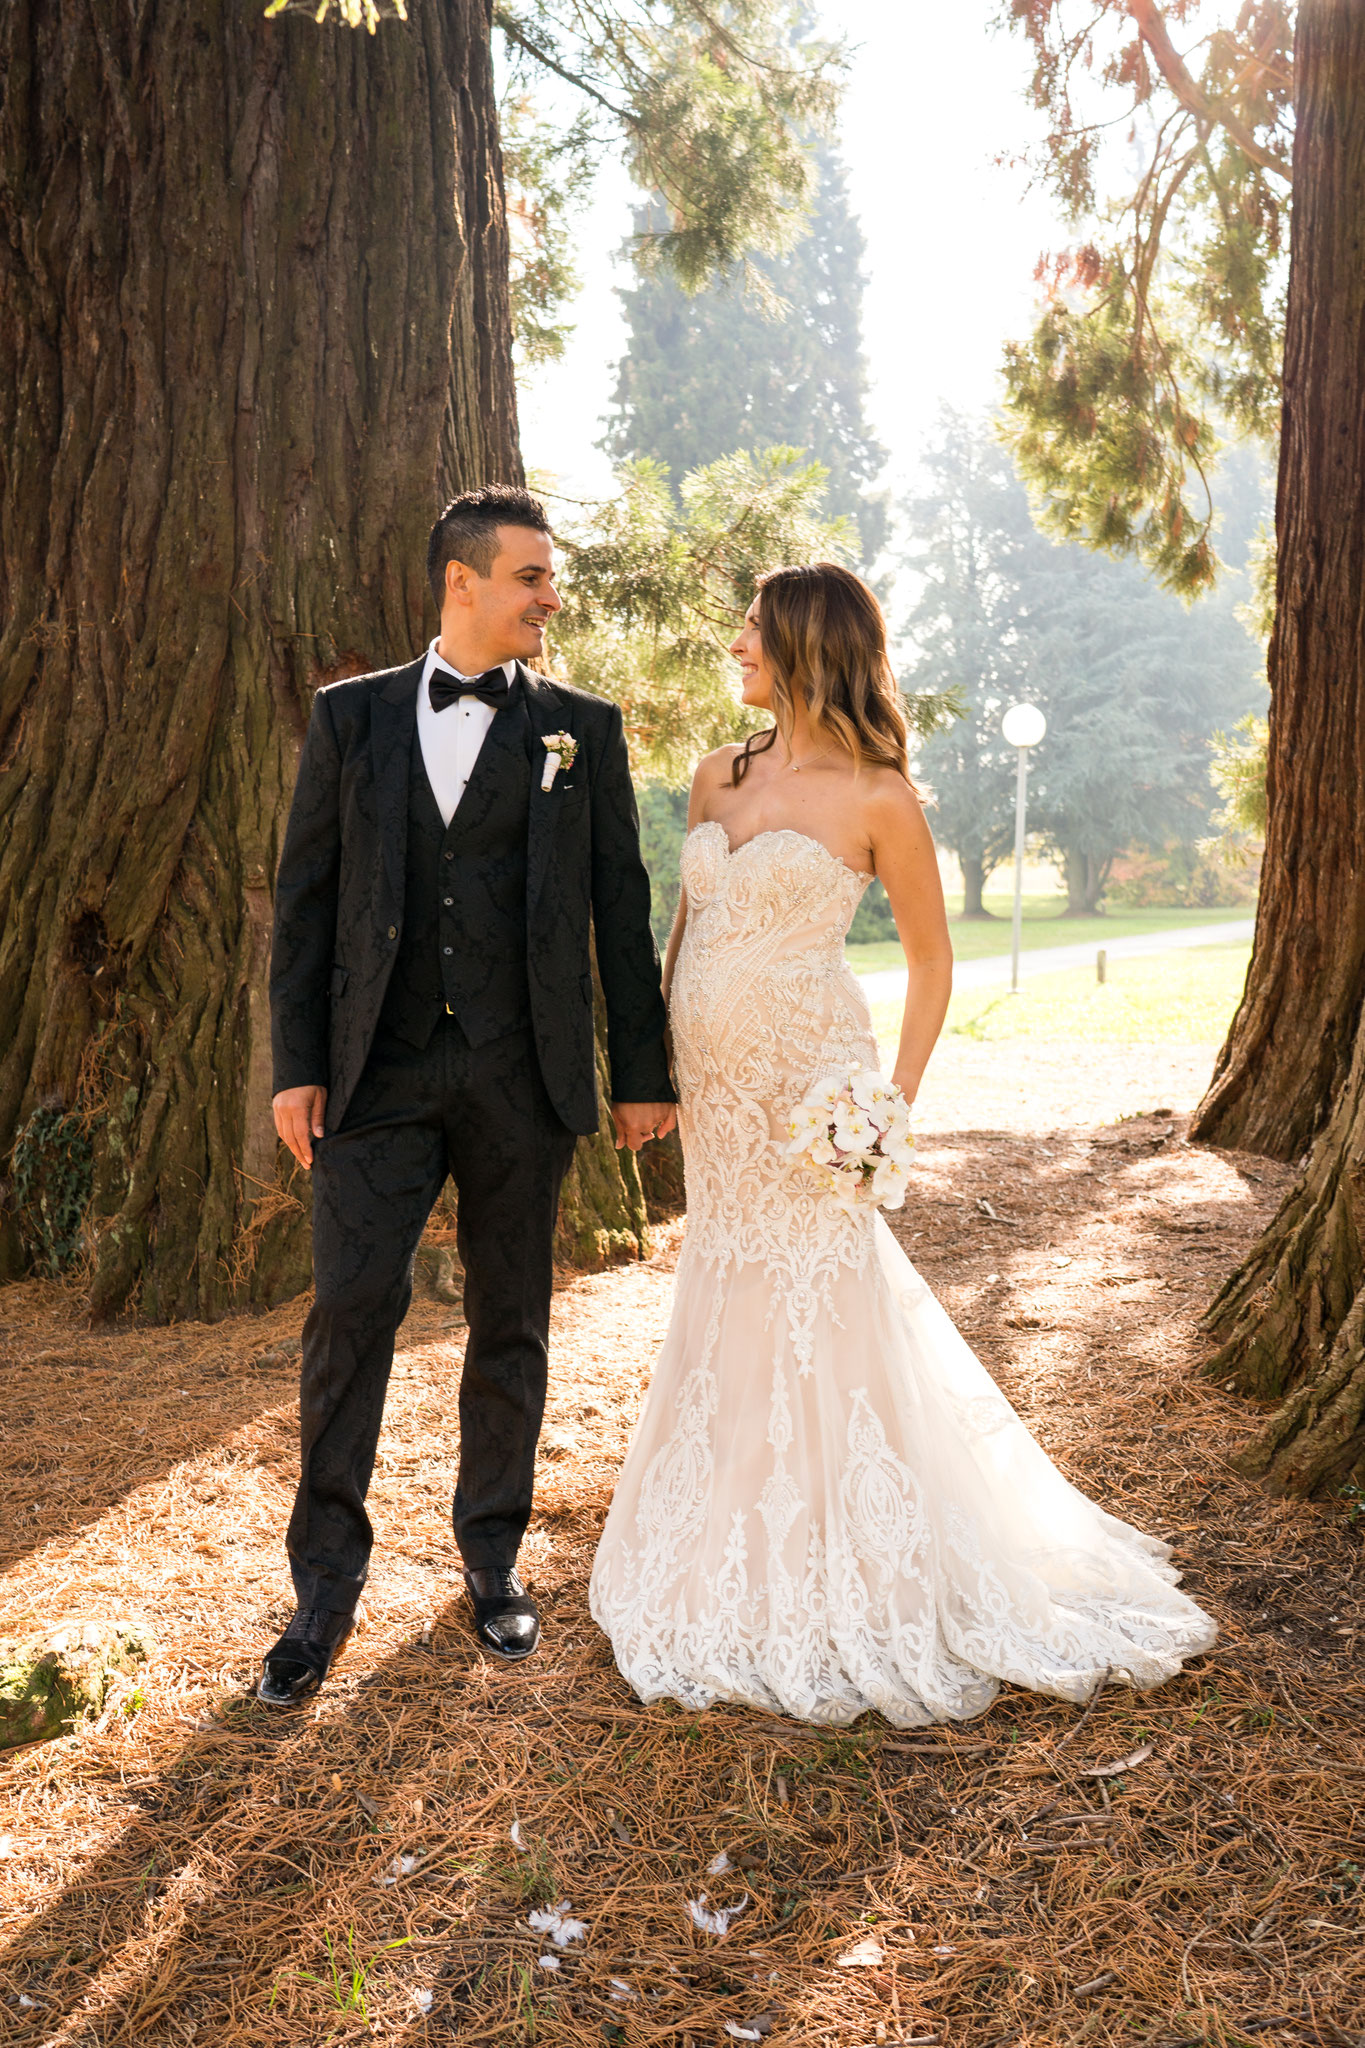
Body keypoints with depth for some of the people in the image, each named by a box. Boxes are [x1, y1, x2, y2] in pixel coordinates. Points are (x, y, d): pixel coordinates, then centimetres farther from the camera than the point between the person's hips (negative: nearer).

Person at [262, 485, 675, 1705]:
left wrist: (641, 1075, 2)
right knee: (351, 1316, -2)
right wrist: (297, 1064, -1)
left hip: (524, 1079, 0)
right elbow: (307, 897, 6)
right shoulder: (351, 718, 8)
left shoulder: (583, 729, 6)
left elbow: (623, 909, 5)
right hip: (379, 1072, 0)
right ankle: (327, 1587, 13)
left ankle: (494, 1558, 27)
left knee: (511, 1326, 9)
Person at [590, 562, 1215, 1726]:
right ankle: (737, 1570, 31)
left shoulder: (876, 797, -7)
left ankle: (850, 1593, 16)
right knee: (725, 1321, 13)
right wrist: (656, 1067, 9)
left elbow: (932, 961, -2)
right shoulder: (720, 778, 9)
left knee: (817, 1327, -2)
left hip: (808, 1093, -6)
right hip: (715, 1090, 6)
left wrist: (897, 1102, -11)